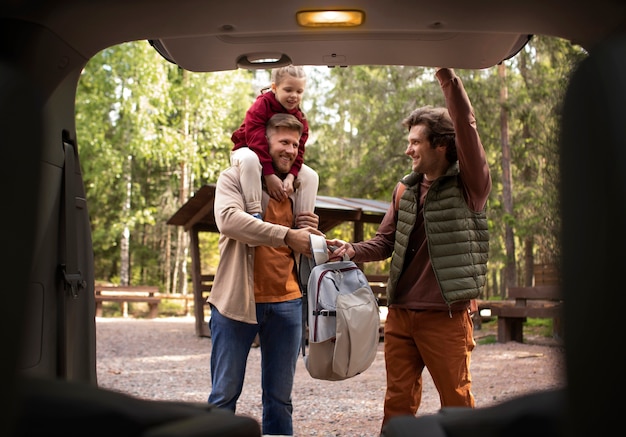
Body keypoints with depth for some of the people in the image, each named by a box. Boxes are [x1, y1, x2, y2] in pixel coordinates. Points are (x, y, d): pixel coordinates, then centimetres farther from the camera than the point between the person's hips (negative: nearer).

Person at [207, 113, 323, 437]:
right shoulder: (234, 178, 0)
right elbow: (228, 219, -21)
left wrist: (309, 230, 0)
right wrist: (287, 235, -26)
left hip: (286, 303, 4)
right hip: (237, 300, -4)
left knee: (279, 398, 10)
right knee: (224, 394, 4)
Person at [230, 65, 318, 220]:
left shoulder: (300, 119, -3)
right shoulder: (262, 105, -20)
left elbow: (297, 150, -8)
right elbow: (256, 141, -28)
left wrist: (290, 176, -28)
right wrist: (269, 175, -35)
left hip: (279, 161, 6)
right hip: (246, 151, -6)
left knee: (311, 176, -9)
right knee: (250, 159, -42)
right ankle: (254, 212, -38)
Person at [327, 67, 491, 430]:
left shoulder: (469, 185, -4)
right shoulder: (405, 190, 12)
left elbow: (466, 128, -20)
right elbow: (385, 243, 12)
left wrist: (448, 78, -25)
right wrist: (351, 250, -5)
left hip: (446, 315, -5)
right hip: (400, 314, 5)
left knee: (457, 401, 5)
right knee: (398, 402, 11)